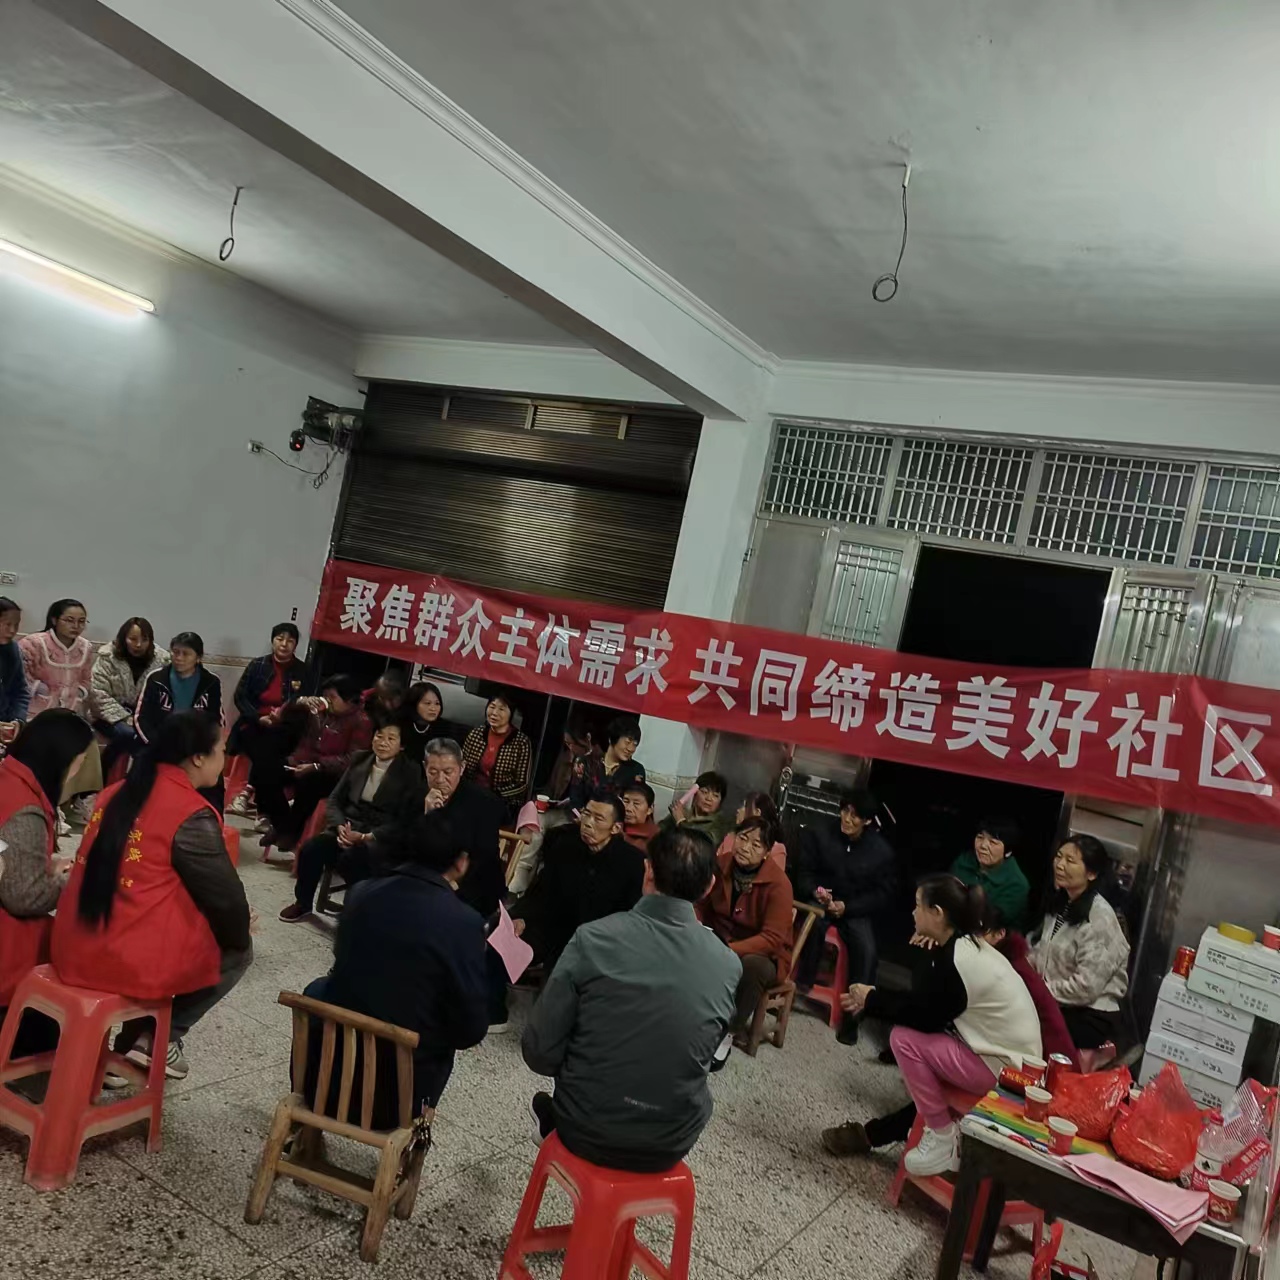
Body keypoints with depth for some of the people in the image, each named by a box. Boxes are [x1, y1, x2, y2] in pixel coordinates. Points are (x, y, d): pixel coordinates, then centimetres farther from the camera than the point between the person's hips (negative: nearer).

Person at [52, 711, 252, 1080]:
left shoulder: (118, 792, 8)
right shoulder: (192, 816, -15)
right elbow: (226, 900, -9)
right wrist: (240, 932, 14)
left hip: (73, 952, 7)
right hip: (133, 962, -7)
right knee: (237, 950, 15)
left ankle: (132, 1045, 25)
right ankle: (159, 1037, 9)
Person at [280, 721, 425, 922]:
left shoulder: (411, 773, -5)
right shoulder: (360, 760, 10)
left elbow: (406, 821, -11)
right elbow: (334, 799, 11)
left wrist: (366, 837, -20)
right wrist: (340, 826, -10)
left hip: (384, 838, -5)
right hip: (349, 826, 5)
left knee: (351, 857, -35)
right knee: (311, 848, -21)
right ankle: (302, 904, 4)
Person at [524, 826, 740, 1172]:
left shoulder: (594, 939, -18)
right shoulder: (729, 965, -10)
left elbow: (539, 1052, -12)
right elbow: (709, 1058, 5)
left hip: (588, 1132, -1)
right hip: (672, 1144, 2)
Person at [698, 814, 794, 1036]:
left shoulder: (778, 884, -22)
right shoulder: (720, 864, -7)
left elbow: (772, 938, -26)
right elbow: (702, 906, 3)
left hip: (763, 955, -4)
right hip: (719, 941, 4)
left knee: (752, 965, -37)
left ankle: (731, 1029, -13)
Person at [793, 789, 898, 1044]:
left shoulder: (882, 851, -5)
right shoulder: (818, 833, -3)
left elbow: (884, 895, -4)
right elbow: (802, 873, 1)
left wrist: (847, 907, -18)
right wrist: (815, 892, -23)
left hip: (857, 909, 0)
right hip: (820, 900, 0)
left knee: (867, 951, -25)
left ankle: (853, 1013, -11)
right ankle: (801, 987, -19)